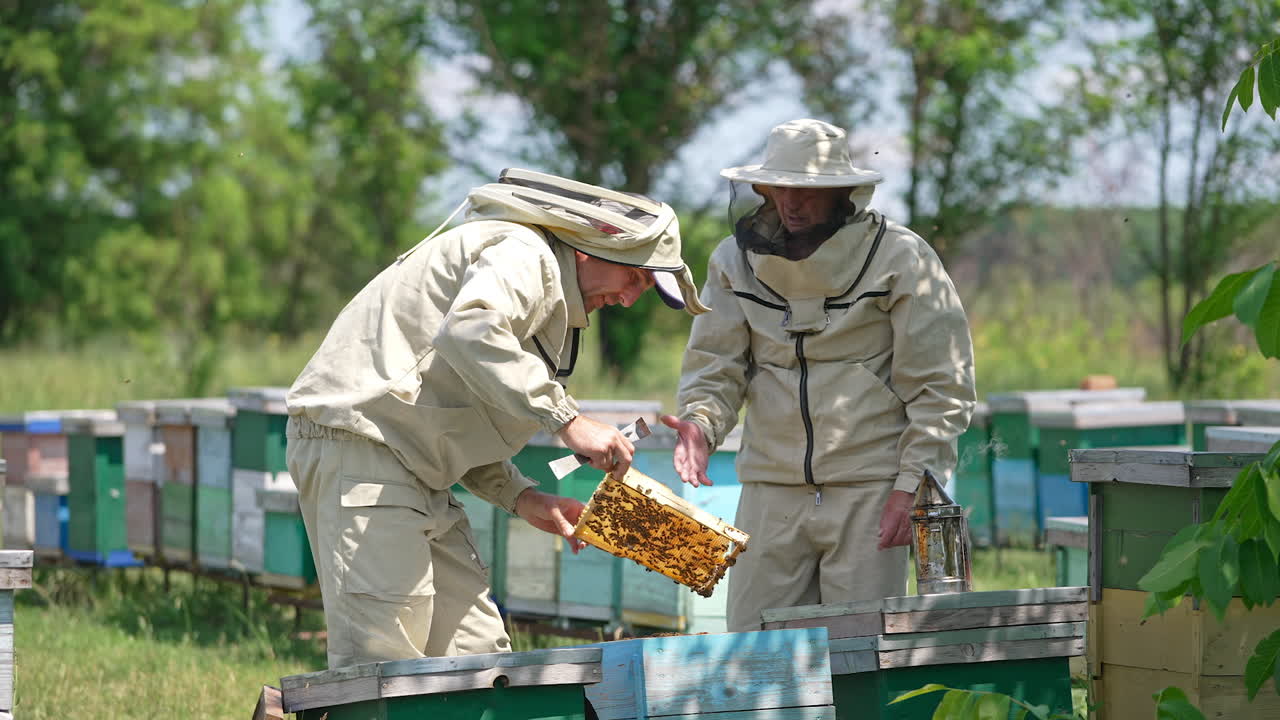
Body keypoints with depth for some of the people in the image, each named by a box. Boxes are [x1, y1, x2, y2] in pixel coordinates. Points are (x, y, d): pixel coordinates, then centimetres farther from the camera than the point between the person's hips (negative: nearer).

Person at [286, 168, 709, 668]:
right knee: (383, 653, -17)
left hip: (412, 468, 11)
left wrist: (521, 497, 7)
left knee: (474, 648, 9)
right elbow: (471, 332, -32)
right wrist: (567, 420, -30)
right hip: (359, 440, -11)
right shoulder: (522, 254, -9)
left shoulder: (551, 300, 24)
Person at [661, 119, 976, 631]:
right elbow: (715, 365, 6)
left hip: (869, 492, -4)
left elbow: (940, 389, -3)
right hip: (771, 490, 4)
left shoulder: (899, 258, -3)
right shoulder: (736, 261, 8)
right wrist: (700, 424, -16)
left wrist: (912, 485, -10)